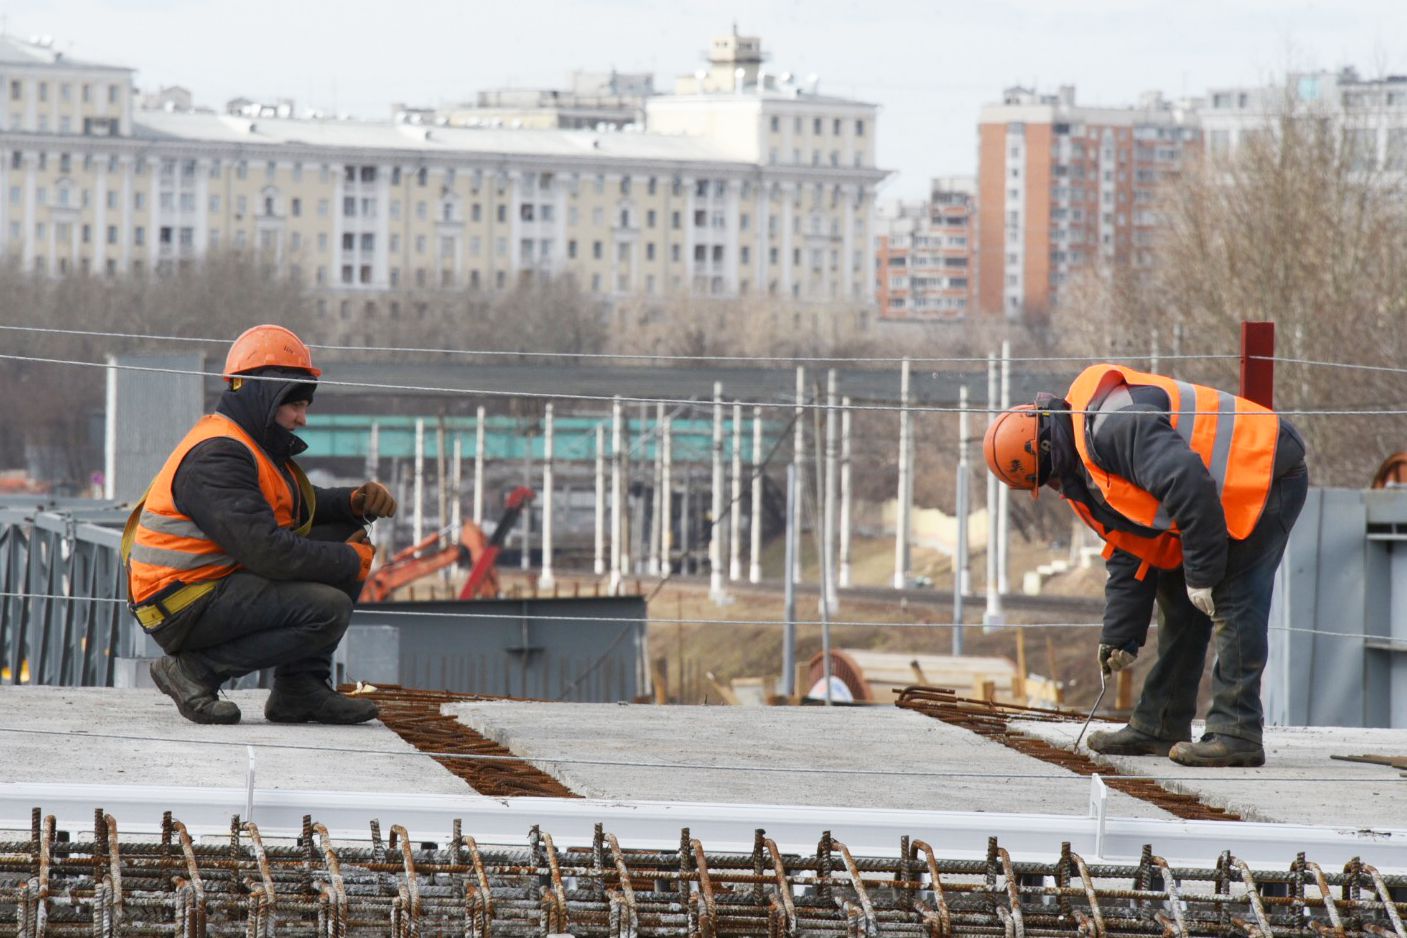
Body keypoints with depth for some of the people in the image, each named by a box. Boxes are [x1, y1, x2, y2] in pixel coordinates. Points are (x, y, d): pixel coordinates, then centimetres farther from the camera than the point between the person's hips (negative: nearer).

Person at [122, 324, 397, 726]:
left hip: (222, 582, 11)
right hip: (186, 609, -11)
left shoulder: (249, 445, 15)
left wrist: (357, 501, 5)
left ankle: (302, 687, 3)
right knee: (328, 609, -25)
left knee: (339, 533, 10)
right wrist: (353, 561, -15)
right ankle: (197, 670, -12)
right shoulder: (217, 456, -19)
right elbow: (266, 550, -27)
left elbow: (304, 506, 27)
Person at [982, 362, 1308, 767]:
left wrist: (1201, 572, -27)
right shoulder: (1083, 468, 11)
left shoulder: (1109, 425, -23)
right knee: (1179, 604, 13)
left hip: (1267, 474, -11)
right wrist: (1120, 637, 14)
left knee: (1234, 604, -16)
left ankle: (1237, 733, -17)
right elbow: (1130, 558, 17)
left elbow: (1188, 483, -32)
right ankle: (1157, 727, 18)